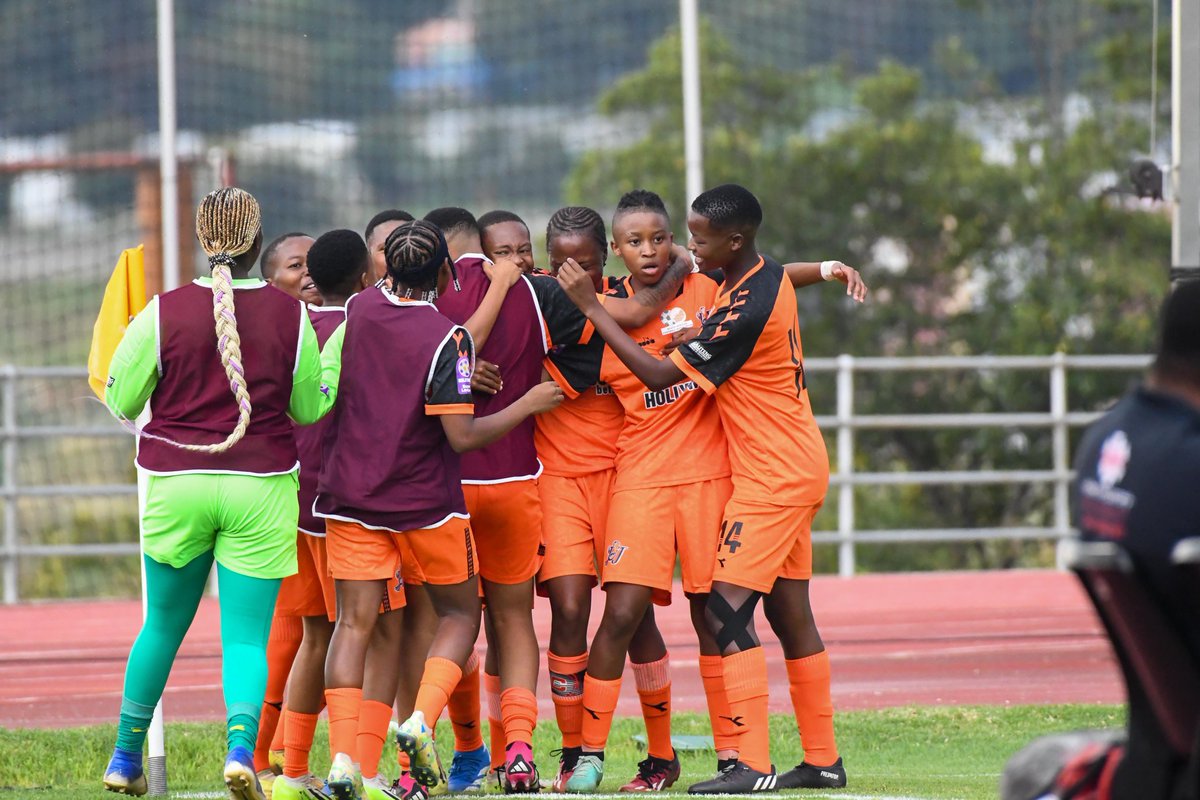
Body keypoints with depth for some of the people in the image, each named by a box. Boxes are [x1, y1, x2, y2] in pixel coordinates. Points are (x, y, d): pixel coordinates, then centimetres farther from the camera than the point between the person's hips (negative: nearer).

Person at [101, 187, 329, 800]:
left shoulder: (165, 313, -7)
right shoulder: (290, 315, -4)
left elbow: (121, 399, 2)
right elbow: (310, 408, 7)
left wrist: (128, 339, 20)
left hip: (176, 484, 1)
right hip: (260, 490, -1)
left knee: (163, 627, 18)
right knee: (248, 635, 1)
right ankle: (241, 744, -25)